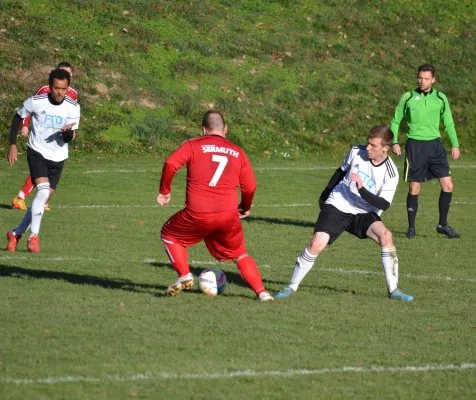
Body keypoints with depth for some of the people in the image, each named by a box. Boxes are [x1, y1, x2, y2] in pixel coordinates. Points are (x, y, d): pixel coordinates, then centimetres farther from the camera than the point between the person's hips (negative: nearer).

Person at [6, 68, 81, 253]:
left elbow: (69, 138, -11)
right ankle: (34, 236, -16)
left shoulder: (73, 107, -10)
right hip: (37, 152, -3)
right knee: (43, 190, -23)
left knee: (43, 198, 7)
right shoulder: (35, 102, -14)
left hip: (57, 158, 3)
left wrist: (68, 131, -35)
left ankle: (16, 233, 23)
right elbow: (18, 118, 3)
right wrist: (12, 144, -1)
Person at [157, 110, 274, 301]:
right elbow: (250, 186, 12)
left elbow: (170, 164, -9)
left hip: (198, 214, -2)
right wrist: (245, 207, 31)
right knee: (240, 255, 21)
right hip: (228, 215, 2)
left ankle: (184, 275, 8)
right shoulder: (238, 153, 12)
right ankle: (261, 292, 7)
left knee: (170, 235, 24)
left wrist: (164, 191, 4)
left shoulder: (193, 146, 5)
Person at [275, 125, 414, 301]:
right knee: (317, 244, -19)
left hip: (364, 213, -1)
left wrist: (362, 189, -33)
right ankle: (292, 287, -2)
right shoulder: (357, 152, -6)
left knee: (385, 235, -27)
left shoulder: (390, 173, -14)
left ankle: (393, 290, -18)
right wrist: (325, 195, 23)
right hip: (337, 206, 1)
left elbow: (383, 204, -20)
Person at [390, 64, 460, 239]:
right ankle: (411, 228, 11)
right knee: (414, 189, -1)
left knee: (447, 185, -5)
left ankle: (443, 224, 9)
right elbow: (395, 121, 7)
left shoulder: (440, 98, 6)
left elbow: (449, 123, 13)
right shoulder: (408, 98, 0)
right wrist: (394, 142, -5)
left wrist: (455, 145, 4)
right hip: (415, 146, -2)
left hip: (435, 145, 2)